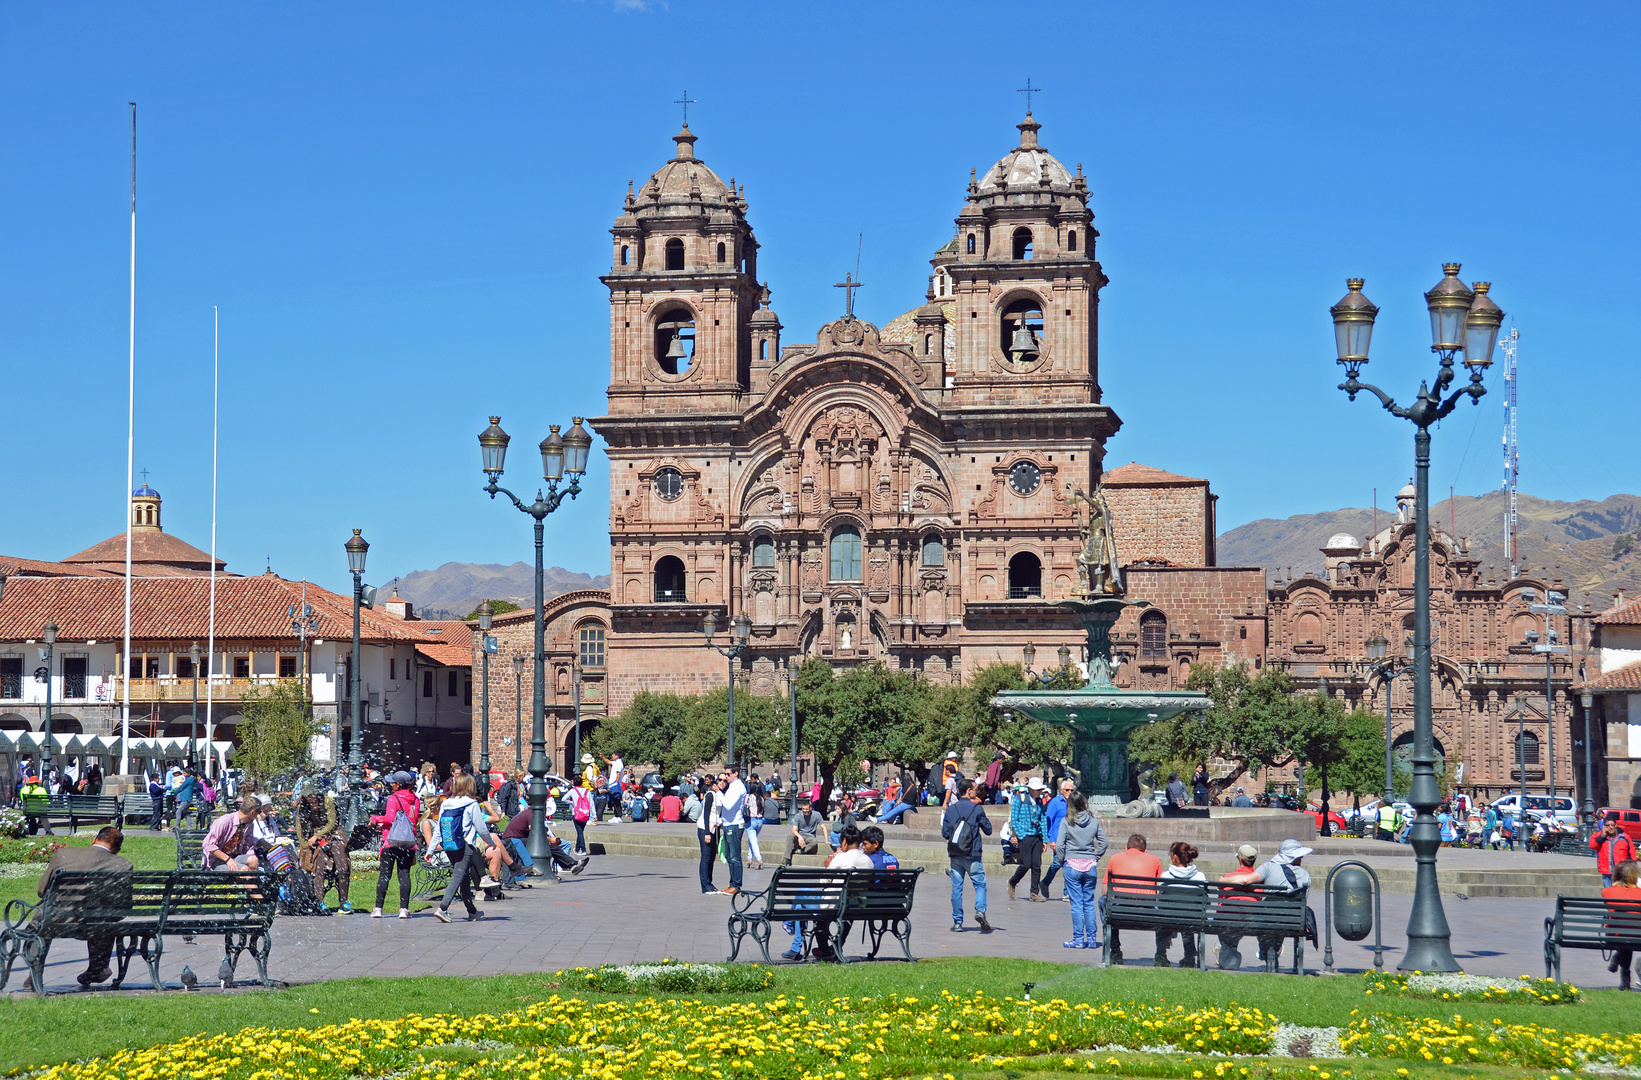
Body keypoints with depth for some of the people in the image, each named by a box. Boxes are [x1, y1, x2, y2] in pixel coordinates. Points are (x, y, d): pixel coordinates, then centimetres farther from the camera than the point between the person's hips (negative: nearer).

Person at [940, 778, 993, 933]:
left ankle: (957, 922, 6)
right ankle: (980, 910, -18)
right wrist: (984, 819, 16)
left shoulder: (950, 809, 4)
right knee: (980, 884, 5)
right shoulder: (977, 808, -5)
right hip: (972, 856, -3)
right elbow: (988, 830, 2)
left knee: (956, 888, 7)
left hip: (955, 855, 3)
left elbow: (945, 834, 4)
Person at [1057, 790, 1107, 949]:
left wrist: (1062, 860, 6)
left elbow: (1059, 845, -9)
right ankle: (1092, 938, 11)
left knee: (1076, 904, 2)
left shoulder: (1067, 821, -8)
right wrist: (1096, 857, 12)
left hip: (1072, 865, -3)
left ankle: (1079, 939, 3)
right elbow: (1103, 842, 3)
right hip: (1090, 866, 3)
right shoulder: (1093, 820, 1)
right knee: (1089, 903, 10)